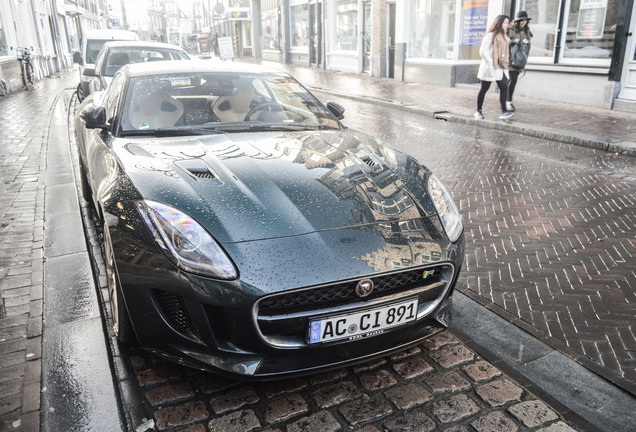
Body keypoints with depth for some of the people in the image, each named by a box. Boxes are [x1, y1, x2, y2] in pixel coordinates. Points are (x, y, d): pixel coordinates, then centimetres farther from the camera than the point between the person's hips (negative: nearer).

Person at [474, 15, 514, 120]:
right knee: (484, 89, 4)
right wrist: (490, 63, -16)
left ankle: (504, 112, -8)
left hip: (501, 68, 7)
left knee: (504, 88, -6)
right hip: (490, 68, -7)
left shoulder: (504, 36, 17)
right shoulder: (490, 35, -9)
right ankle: (478, 111, 15)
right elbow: (482, 51, -15)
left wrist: (505, 63, 12)